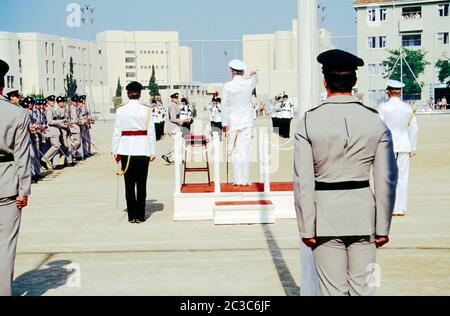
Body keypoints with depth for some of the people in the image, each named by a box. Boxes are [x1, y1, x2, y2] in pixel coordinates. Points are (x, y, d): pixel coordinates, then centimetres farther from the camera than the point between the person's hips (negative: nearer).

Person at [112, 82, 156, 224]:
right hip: (142, 150, -1)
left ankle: (132, 216, 8)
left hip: (126, 150, 1)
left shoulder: (120, 110, 0)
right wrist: (153, 152, 4)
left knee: (129, 184, 6)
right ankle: (140, 216, 9)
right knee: (141, 184, 5)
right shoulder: (146, 110, -3)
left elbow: (117, 132, 1)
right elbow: (151, 132, -1)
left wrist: (115, 151, 8)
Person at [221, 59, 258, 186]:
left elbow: (224, 106, -4)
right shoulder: (249, 83, -4)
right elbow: (255, 79, 22)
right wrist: (254, 74, 45)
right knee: (245, 151, 2)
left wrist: (225, 123, 5)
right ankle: (244, 180, 4)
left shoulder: (227, 86, -8)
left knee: (235, 152, 6)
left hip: (232, 123, 0)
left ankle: (237, 179, 10)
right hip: (246, 122, 0)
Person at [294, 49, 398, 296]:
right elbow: (386, 180, -1)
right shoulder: (375, 122, -2)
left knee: (333, 290, 8)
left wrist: (306, 228, -2)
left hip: (325, 214, -1)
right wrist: (383, 227, 7)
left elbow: (303, 182, -9)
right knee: (363, 288, 12)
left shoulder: (308, 122, -7)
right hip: (363, 213, 2)